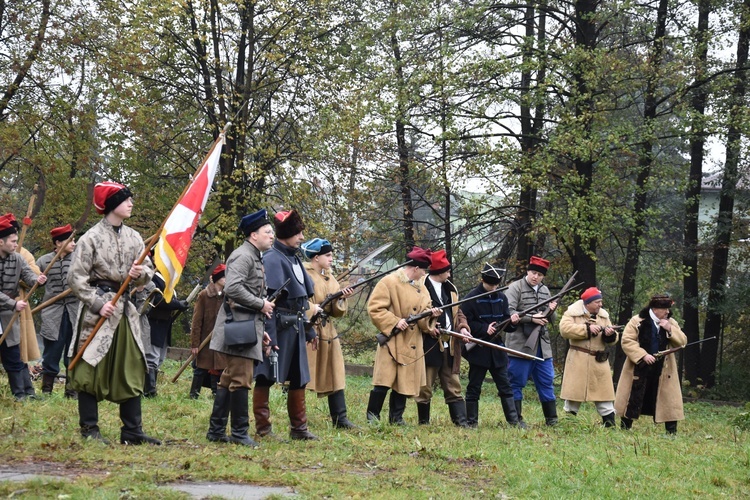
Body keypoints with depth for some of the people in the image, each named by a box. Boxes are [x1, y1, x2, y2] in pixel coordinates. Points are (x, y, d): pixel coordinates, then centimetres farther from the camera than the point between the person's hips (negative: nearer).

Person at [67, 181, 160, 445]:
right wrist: (97, 304, -16)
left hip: (125, 309, 6)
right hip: (97, 310, -6)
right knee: (91, 368, -2)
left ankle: (132, 430, 12)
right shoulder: (92, 237, -7)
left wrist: (141, 273, -8)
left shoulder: (134, 238, 10)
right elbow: (76, 277, -9)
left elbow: (149, 271, 15)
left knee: (132, 370, 6)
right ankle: (89, 429, 5)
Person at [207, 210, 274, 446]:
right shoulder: (243, 256, -11)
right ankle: (239, 432, -3)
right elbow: (233, 288, -25)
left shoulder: (255, 258, 21)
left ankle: (216, 430, 16)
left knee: (229, 378, 12)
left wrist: (260, 329, 22)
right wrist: (261, 304, -17)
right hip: (239, 327, -11)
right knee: (241, 379, -7)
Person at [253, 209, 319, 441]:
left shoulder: (294, 259, 15)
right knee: (266, 377, -2)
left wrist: (309, 330, 20)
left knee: (299, 378, 12)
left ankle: (299, 428, 19)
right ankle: (263, 428, 2)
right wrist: (269, 336, -25)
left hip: (295, 329, 9)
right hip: (278, 328, -9)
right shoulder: (272, 259, -13)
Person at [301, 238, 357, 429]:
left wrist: (342, 298, -4)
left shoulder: (330, 279, 16)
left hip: (328, 332, 7)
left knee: (335, 376, 6)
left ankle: (340, 418, 10)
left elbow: (337, 312, 14)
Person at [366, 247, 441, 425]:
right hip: (392, 341, -7)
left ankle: (396, 417, 16)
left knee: (404, 381, 7)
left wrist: (431, 314, -6)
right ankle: (372, 415, 1)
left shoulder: (421, 287, 15)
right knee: (384, 381, -10)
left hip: (412, 344, 7)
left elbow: (423, 313, 17)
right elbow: (374, 308, -12)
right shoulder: (389, 282, -8)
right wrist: (395, 322, -18)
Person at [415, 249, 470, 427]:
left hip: (449, 345, 7)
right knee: (425, 388, 1)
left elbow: (457, 312, 19)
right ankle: (423, 422, 10)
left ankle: (461, 422, 4)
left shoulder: (450, 289, 17)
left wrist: (463, 327, 0)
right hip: (429, 345, -7)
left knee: (453, 386, 6)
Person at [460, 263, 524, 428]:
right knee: (474, 388, 2)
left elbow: (506, 324, 13)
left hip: (497, 349, 5)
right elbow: (465, 323, -10)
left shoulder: (501, 298, 9)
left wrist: (512, 322, -10)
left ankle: (514, 420, 10)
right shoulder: (472, 298, -8)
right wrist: (485, 329, -21)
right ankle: (471, 422, 9)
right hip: (478, 350, -5)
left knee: (505, 386, 6)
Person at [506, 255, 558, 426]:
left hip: (542, 344, 6)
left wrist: (551, 311, -3)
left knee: (546, 382, 8)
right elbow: (509, 312, -14)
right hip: (520, 343, -6)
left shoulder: (545, 290, 15)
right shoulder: (515, 288, -4)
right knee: (517, 382, -1)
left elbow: (551, 320, 19)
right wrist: (532, 318, -19)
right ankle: (515, 418, 5)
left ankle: (551, 419, 15)